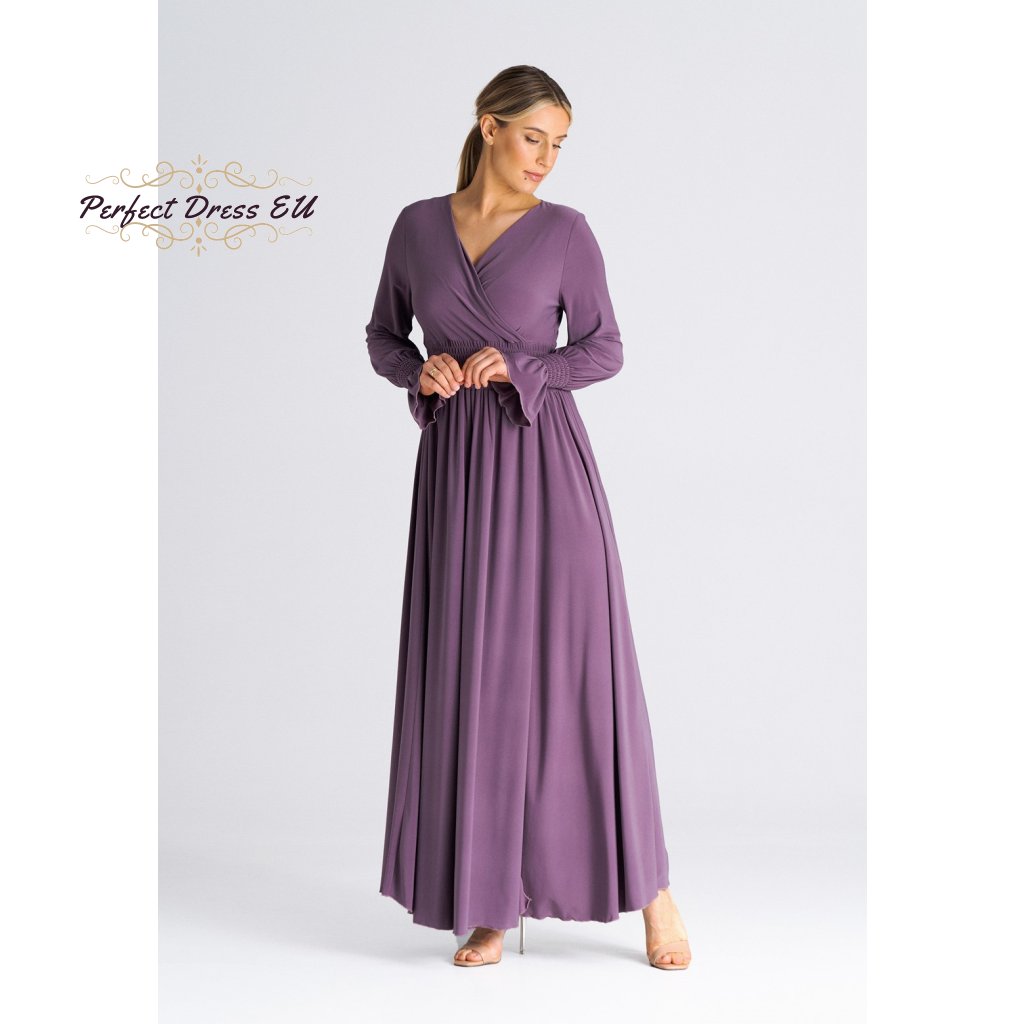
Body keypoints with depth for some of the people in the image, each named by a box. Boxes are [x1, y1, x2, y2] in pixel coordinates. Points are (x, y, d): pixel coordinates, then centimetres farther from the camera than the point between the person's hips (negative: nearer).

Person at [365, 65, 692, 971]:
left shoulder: (566, 231, 1)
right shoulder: (418, 226, 8)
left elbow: (605, 352, 2)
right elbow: (383, 337, 15)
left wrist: (518, 367, -14)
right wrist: (421, 370, -7)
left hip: (545, 462, -2)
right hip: (457, 466, 3)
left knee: (583, 666, -4)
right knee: (473, 676, 2)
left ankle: (650, 886, 10)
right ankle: (489, 901, 12)